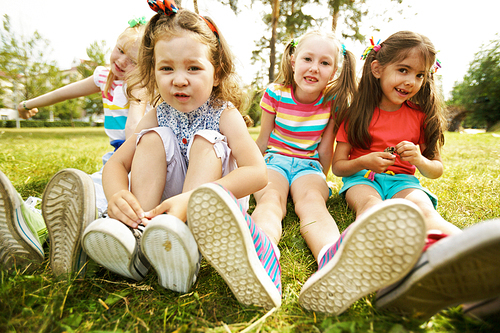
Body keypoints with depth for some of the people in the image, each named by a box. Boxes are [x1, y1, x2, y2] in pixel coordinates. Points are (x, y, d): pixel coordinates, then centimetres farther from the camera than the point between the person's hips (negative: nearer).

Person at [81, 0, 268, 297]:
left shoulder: (225, 114, -17)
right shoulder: (157, 116, -3)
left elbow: (258, 173, -33)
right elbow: (116, 164, -8)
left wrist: (191, 199, -44)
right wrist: (118, 196, -33)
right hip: (164, 201, 3)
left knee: (205, 140, -25)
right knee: (155, 137, -15)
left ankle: (184, 237, -43)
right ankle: (138, 231, -30)